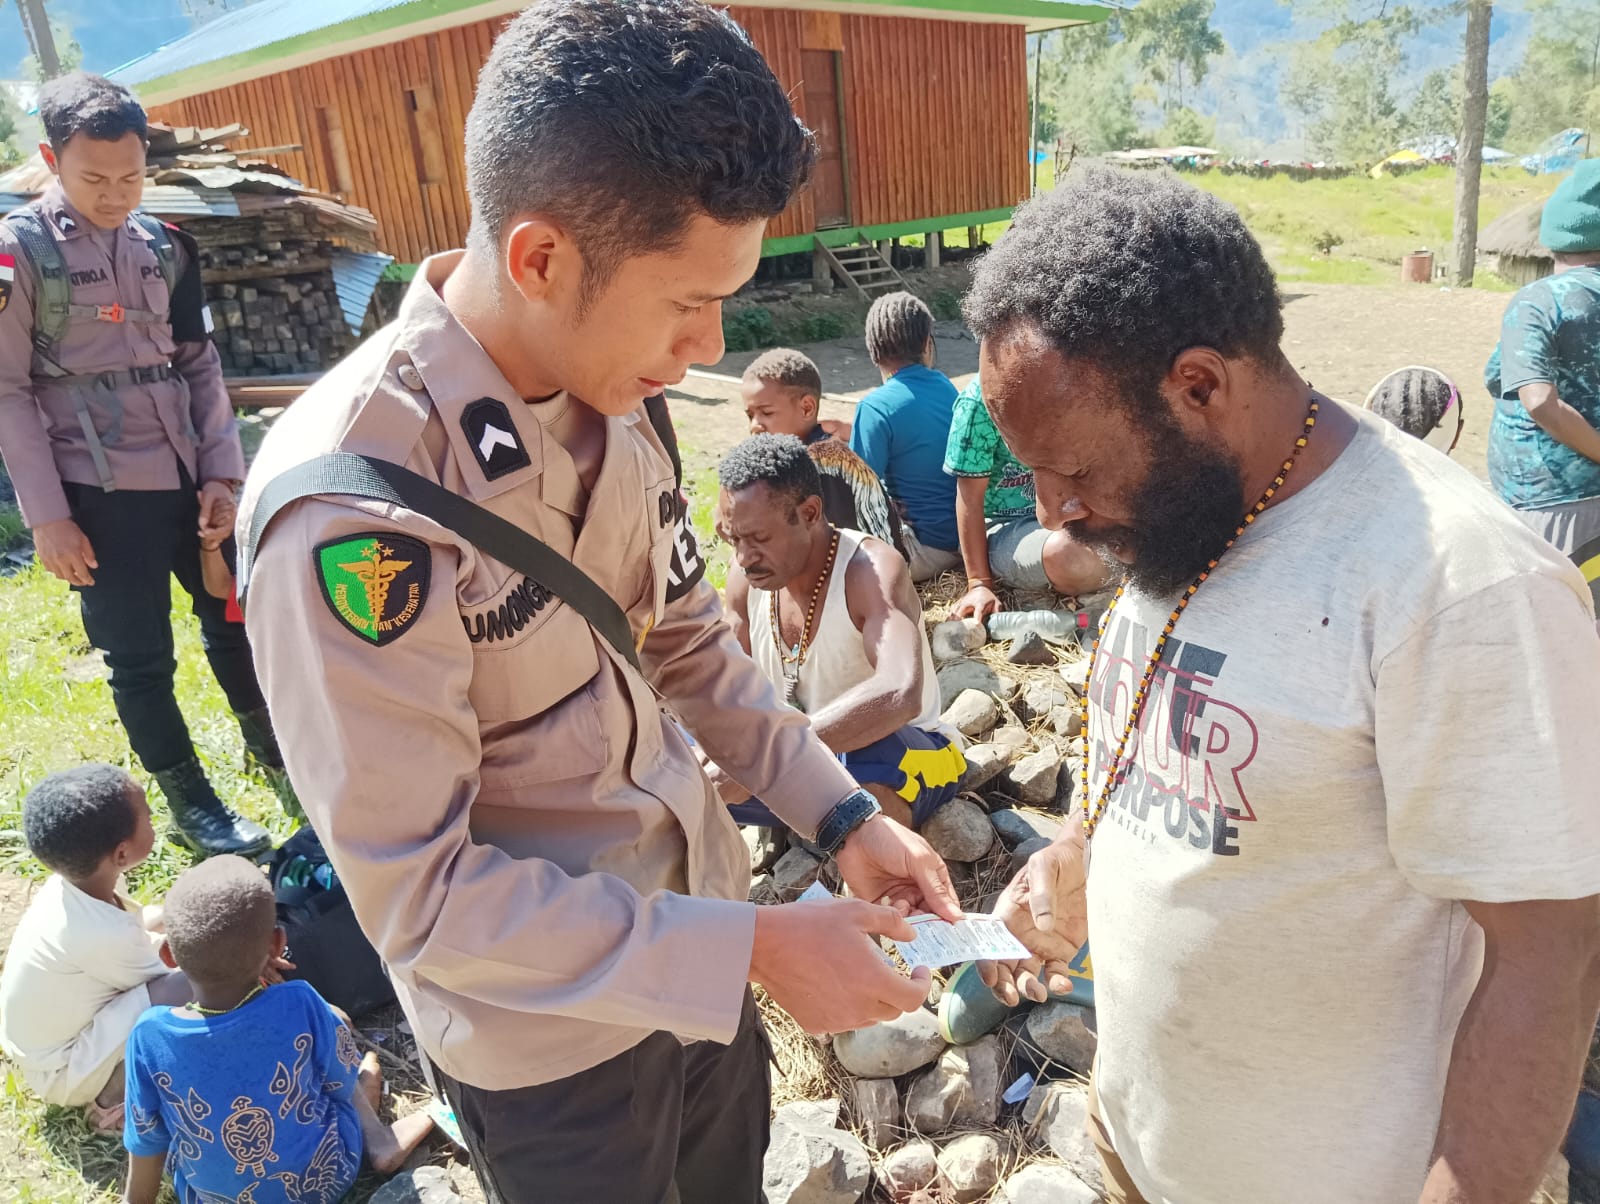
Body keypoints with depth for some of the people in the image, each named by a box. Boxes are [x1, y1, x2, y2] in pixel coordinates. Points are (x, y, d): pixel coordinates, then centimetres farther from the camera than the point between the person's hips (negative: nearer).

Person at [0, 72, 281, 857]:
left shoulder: (163, 244, 8)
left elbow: (199, 363, 10)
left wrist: (222, 470, 1)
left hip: (185, 475, 4)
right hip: (99, 493, -4)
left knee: (232, 615, 15)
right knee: (138, 659, 5)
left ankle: (270, 743, 37)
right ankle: (190, 803, 21)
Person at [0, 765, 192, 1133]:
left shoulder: (71, 883, -14)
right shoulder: (104, 936, -36)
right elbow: (162, 979, -16)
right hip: (60, 1075, -8)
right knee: (181, 989, -29)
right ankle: (112, 1101, -4)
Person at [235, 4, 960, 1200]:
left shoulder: (609, 397, -8)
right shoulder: (351, 511, -31)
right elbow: (418, 896, -25)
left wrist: (843, 814, -5)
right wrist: (757, 947, -26)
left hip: (689, 938, 6)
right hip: (548, 1032, -6)